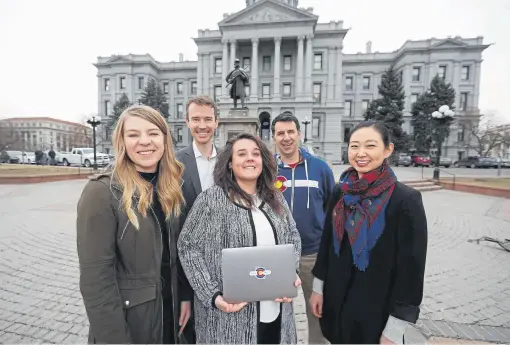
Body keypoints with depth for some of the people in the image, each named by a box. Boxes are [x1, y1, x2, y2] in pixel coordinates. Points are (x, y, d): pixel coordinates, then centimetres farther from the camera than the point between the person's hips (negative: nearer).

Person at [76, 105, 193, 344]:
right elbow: (95, 276, -19)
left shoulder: (170, 188, -2)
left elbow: (177, 250, 5)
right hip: (128, 316, -5)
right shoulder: (102, 192, -19)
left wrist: (185, 295, 2)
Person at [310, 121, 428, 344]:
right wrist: (318, 287, 6)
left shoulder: (406, 199, -16)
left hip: (377, 311, -4)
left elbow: (411, 266, -14)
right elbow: (327, 242, 4)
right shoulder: (341, 192, -4)